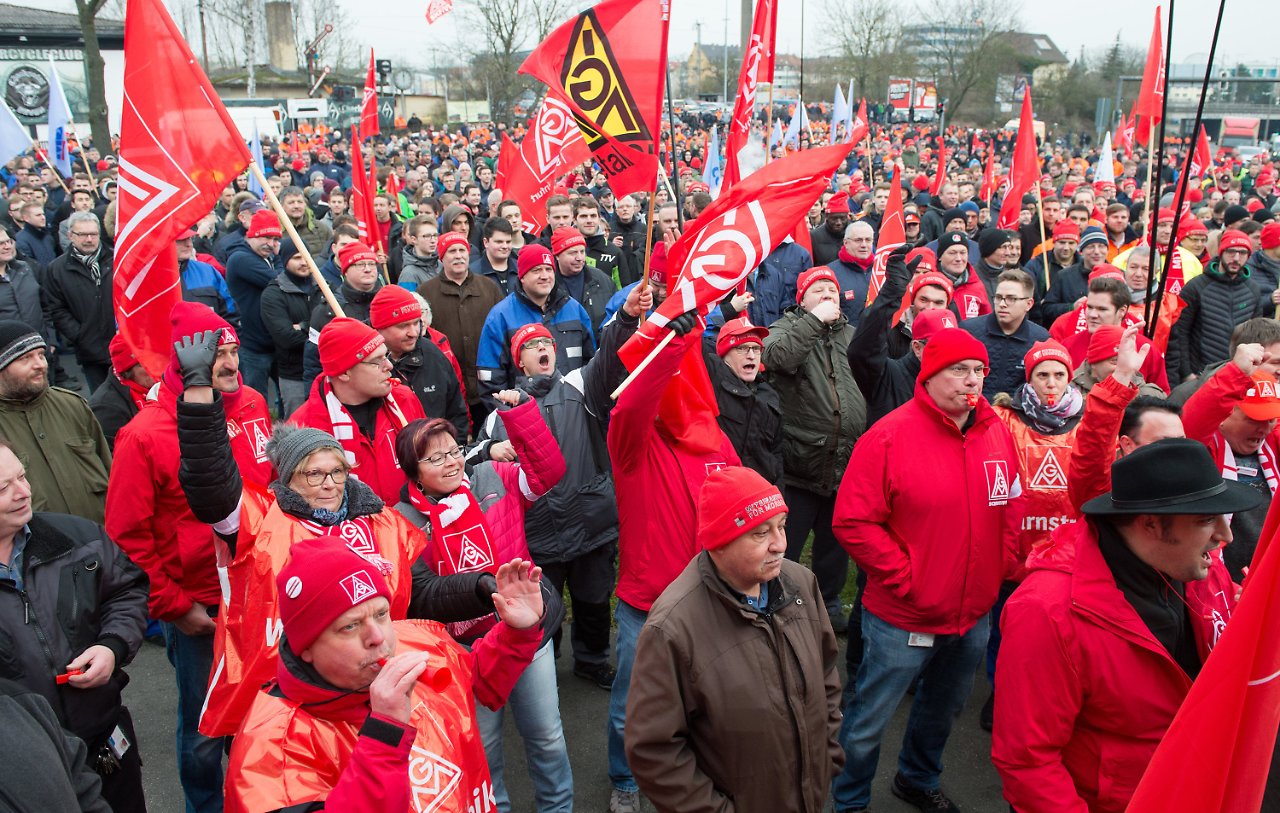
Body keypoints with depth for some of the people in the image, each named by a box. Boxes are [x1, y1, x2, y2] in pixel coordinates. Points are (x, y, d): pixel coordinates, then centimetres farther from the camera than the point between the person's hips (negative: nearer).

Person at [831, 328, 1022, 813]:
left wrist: (999, 567, 3)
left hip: (974, 614, 6)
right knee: (869, 722, 8)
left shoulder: (996, 432, -2)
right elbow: (852, 522, -19)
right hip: (902, 619, -6)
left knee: (943, 709, 27)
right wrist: (903, 576, -18)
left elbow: (1012, 505, 11)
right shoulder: (890, 436, -19)